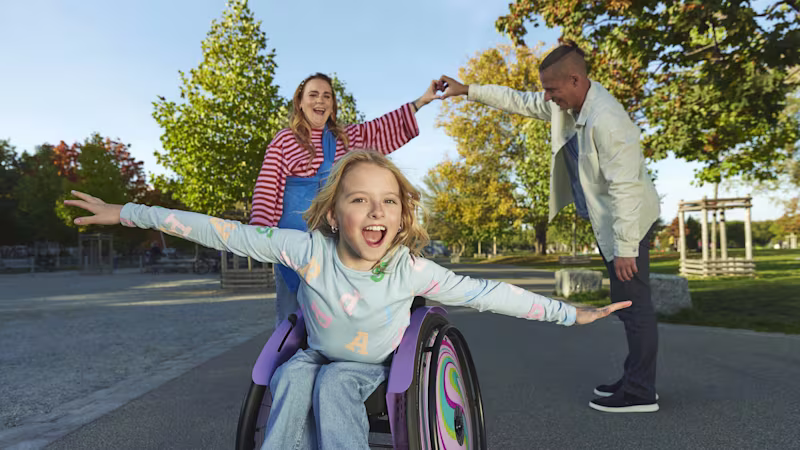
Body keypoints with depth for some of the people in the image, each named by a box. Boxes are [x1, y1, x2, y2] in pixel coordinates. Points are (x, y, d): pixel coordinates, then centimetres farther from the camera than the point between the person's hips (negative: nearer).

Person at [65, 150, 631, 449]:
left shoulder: (410, 269, -25)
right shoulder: (311, 250, -26)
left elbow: (483, 292, -20)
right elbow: (227, 234, -24)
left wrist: (568, 313, -16)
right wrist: (129, 213, -20)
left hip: (374, 368, -1)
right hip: (318, 358, 1)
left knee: (335, 382, -30)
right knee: (295, 375, -29)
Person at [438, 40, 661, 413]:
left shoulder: (605, 120, -27)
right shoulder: (567, 104, 2)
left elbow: (625, 188, -28)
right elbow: (521, 102, 15)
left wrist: (624, 248, -26)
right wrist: (467, 90, 12)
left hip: (629, 221, -10)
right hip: (604, 220, 10)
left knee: (632, 304, -3)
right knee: (625, 304, 15)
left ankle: (640, 392, 9)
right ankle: (634, 379, 28)